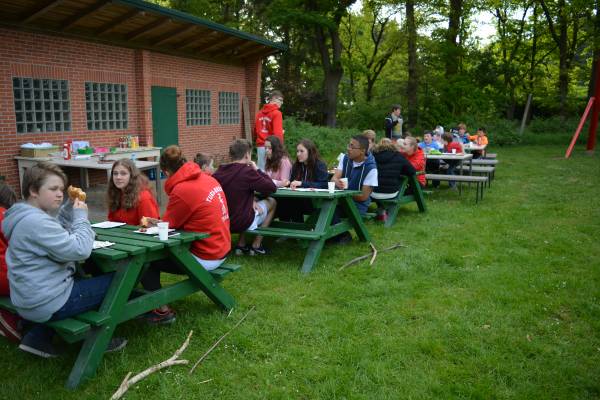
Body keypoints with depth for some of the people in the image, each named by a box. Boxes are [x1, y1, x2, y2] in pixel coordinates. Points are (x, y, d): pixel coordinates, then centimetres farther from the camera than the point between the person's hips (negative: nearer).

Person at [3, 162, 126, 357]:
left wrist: (70, 206, 6)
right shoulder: (36, 221, -24)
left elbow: (59, 232, 21)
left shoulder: (26, 217, 8)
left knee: (82, 278, 35)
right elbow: (80, 250, -28)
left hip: (31, 299, 10)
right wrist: (81, 215, -14)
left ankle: (38, 336, 25)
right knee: (115, 281, -1)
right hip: (46, 303, -10)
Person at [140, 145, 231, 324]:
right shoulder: (208, 178, 3)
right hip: (220, 250, 9)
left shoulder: (182, 190, -21)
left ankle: (161, 311, 11)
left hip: (205, 258, -9)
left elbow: (166, 225, -7)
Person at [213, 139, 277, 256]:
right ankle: (256, 245, 20)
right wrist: (257, 170, 1)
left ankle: (241, 245, 26)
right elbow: (272, 188, -9)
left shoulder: (218, 172, -2)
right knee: (272, 202, 18)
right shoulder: (247, 171, -20)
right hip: (242, 223, -6)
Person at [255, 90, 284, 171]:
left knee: (261, 170, 9)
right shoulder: (276, 113, -9)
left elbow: (256, 131, 16)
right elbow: (278, 133, -16)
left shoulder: (260, 112, 11)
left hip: (260, 146, 6)